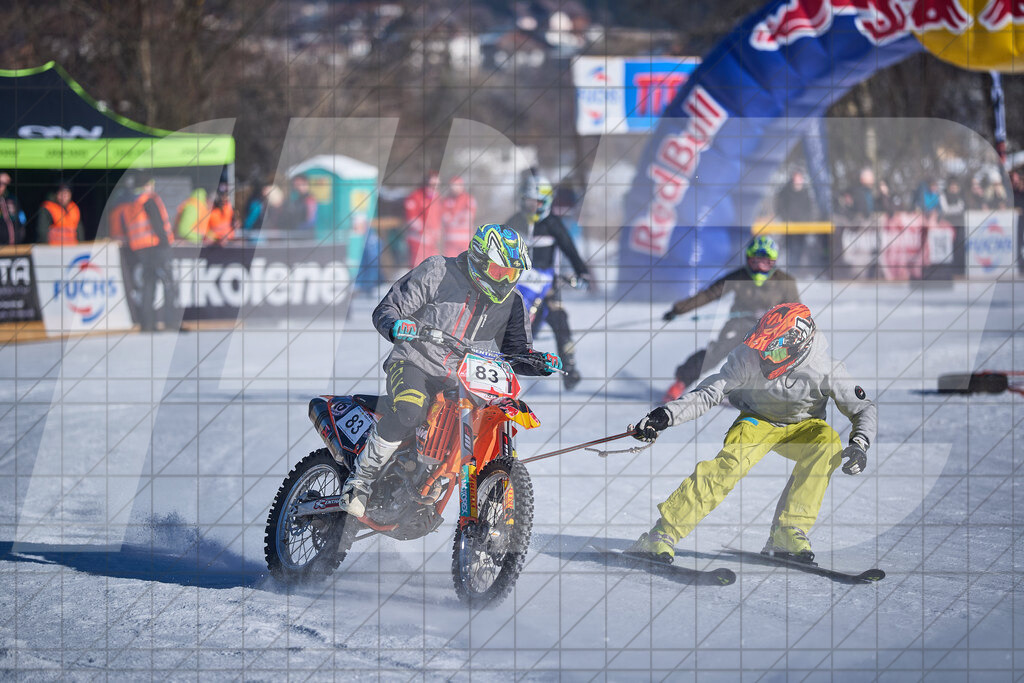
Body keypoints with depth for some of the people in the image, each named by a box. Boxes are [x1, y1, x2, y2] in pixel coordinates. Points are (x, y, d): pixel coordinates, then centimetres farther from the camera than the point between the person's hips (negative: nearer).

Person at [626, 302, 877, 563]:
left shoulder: (824, 368, -25)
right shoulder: (748, 358, -25)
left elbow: (865, 409, -13)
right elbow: (707, 395, -19)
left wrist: (859, 445, -31)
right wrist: (664, 416, -32)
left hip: (801, 427, 1)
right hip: (757, 421, -1)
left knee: (828, 441, -32)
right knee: (733, 461, -32)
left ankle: (786, 534, -29)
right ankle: (662, 534, -32)